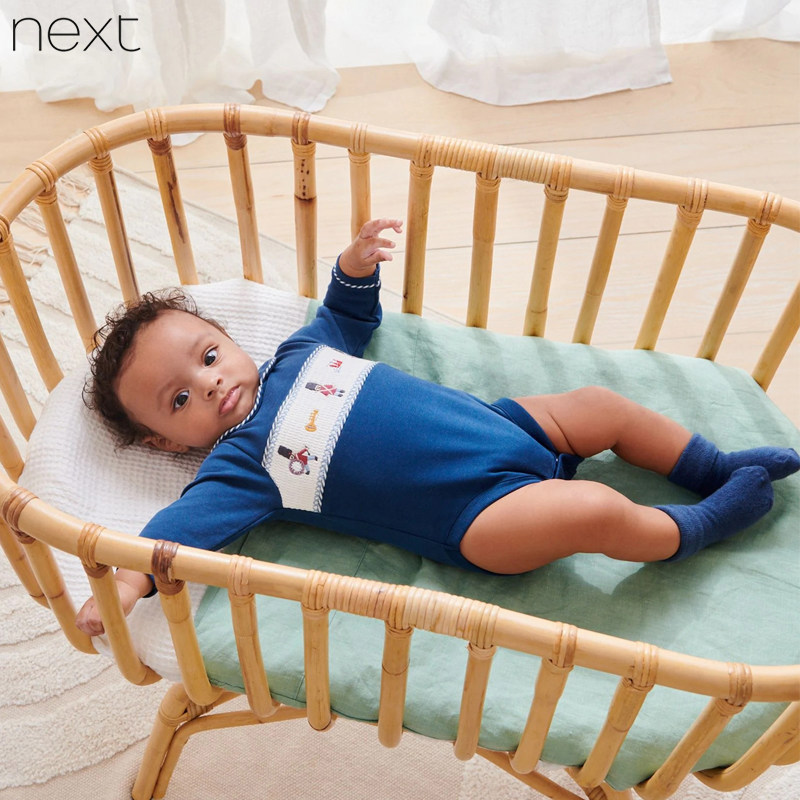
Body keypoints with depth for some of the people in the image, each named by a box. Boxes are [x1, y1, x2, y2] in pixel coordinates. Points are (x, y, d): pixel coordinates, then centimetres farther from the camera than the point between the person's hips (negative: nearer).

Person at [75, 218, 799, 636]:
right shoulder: (243, 463, -9)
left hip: (499, 424, 8)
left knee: (604, 406, 7)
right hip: (474, 513, -8)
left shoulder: (298, 354, 10)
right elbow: (187, 521, -23)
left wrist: (354, 267, 10)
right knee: (596, 511, -25)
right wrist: (129, 577, -39)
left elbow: (350, 316, 28)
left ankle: (717, 468, 27)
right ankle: (697, 526, 5)